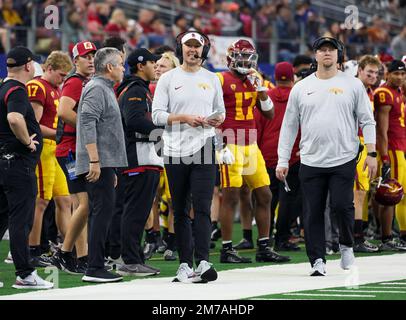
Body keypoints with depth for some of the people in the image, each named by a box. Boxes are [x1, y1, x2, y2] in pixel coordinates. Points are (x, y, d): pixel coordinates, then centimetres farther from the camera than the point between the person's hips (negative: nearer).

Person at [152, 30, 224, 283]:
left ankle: (203, 262, -19)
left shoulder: (212, 79, 13)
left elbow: (221, 112, 19)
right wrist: (184, 118, -14)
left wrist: (217, 119, -4)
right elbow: (157, 115, -1)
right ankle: (185, 263, 10)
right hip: (175, 150, 0)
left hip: (203, 147, 0)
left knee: (202, 207, -11)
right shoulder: (168, 78, 5)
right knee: (180, 210, 5)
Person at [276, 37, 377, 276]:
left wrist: (371, 153, -4)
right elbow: (289, 126, 12)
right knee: (313, 213, 0)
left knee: (342, 205, -11)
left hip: (344, 160, -2)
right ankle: (318, 260, 7)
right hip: (311, 162, 2)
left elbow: (367, 121, 6)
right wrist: (283, 160, 7)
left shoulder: (353, 85, 6)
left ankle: (346, 245, 16)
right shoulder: (301, 88, 10)